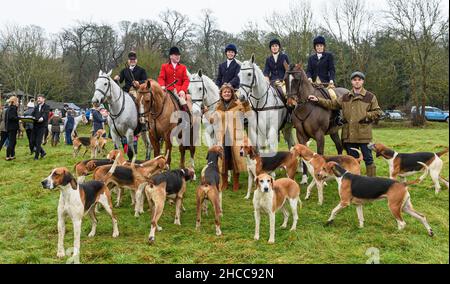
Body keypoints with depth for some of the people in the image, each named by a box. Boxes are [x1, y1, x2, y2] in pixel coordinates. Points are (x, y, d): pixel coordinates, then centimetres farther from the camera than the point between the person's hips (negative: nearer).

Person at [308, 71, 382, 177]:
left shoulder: (370, 97, 2)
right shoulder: (345, 98, 13)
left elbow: (377, 113, 2)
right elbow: (331, 104, 13)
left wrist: (366, 115, -12)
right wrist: (318, 100, 4)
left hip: (364, 134, -4)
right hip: (349, 135, 4)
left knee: (368, 159, 0)